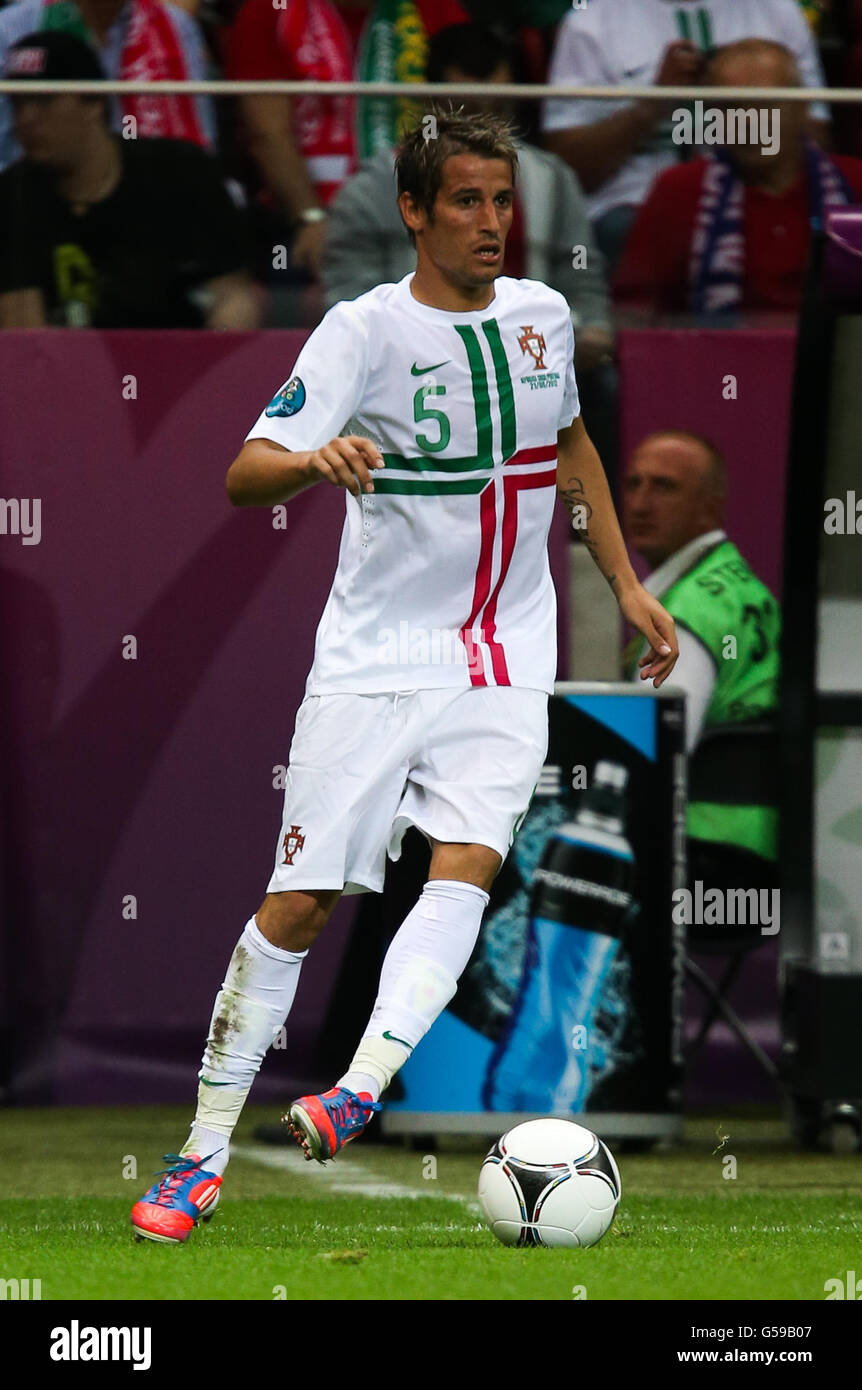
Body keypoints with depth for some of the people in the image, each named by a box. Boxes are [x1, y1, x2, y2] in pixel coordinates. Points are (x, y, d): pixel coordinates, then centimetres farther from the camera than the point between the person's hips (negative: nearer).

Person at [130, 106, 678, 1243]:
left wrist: (627, 585, 23)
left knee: (466, 864, -20)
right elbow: (246, 473, -20)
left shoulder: (541, 315, 7)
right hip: (375, 662, -4)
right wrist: (315, 458, -42)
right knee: (300, 902, -4)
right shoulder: (365, 330, -9)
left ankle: (362, 1088, -31)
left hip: (506, 663, 4)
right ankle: (204, 1153, 5)